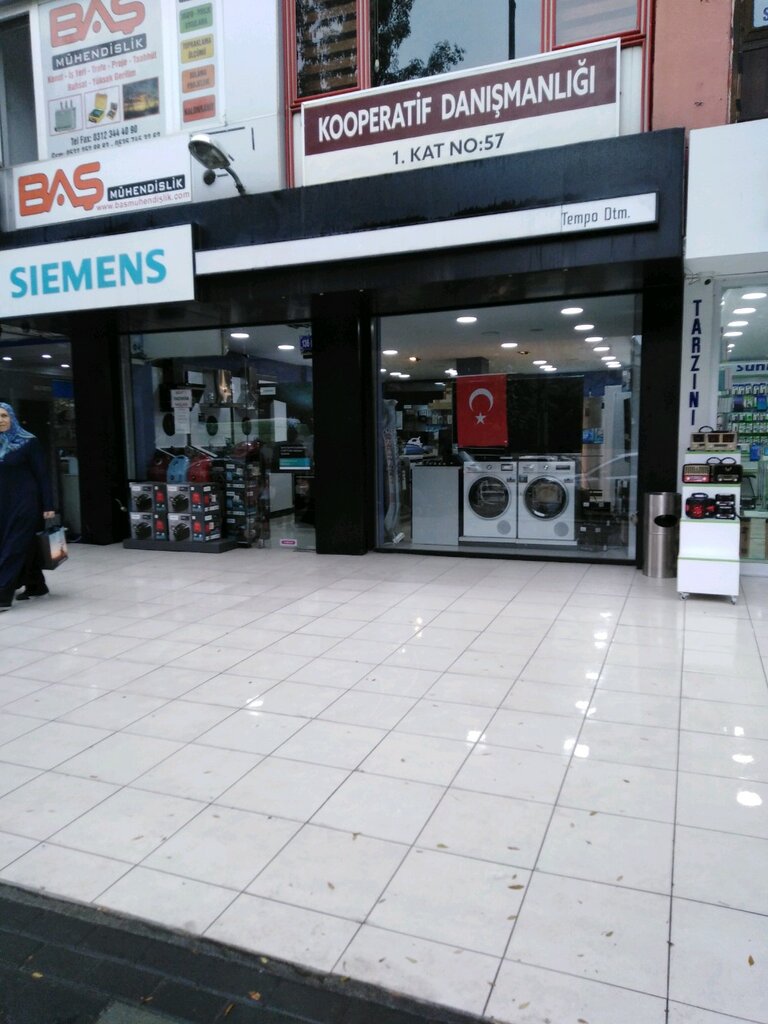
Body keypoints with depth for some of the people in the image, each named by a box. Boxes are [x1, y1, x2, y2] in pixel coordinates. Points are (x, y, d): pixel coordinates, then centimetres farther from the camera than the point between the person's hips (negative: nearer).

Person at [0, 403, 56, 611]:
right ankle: (36, 586, 24)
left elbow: (42, 475, -6)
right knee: (25, 546, 11)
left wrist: (48, 506, -10)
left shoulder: (28, 442, -6)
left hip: (25, 503, -5)